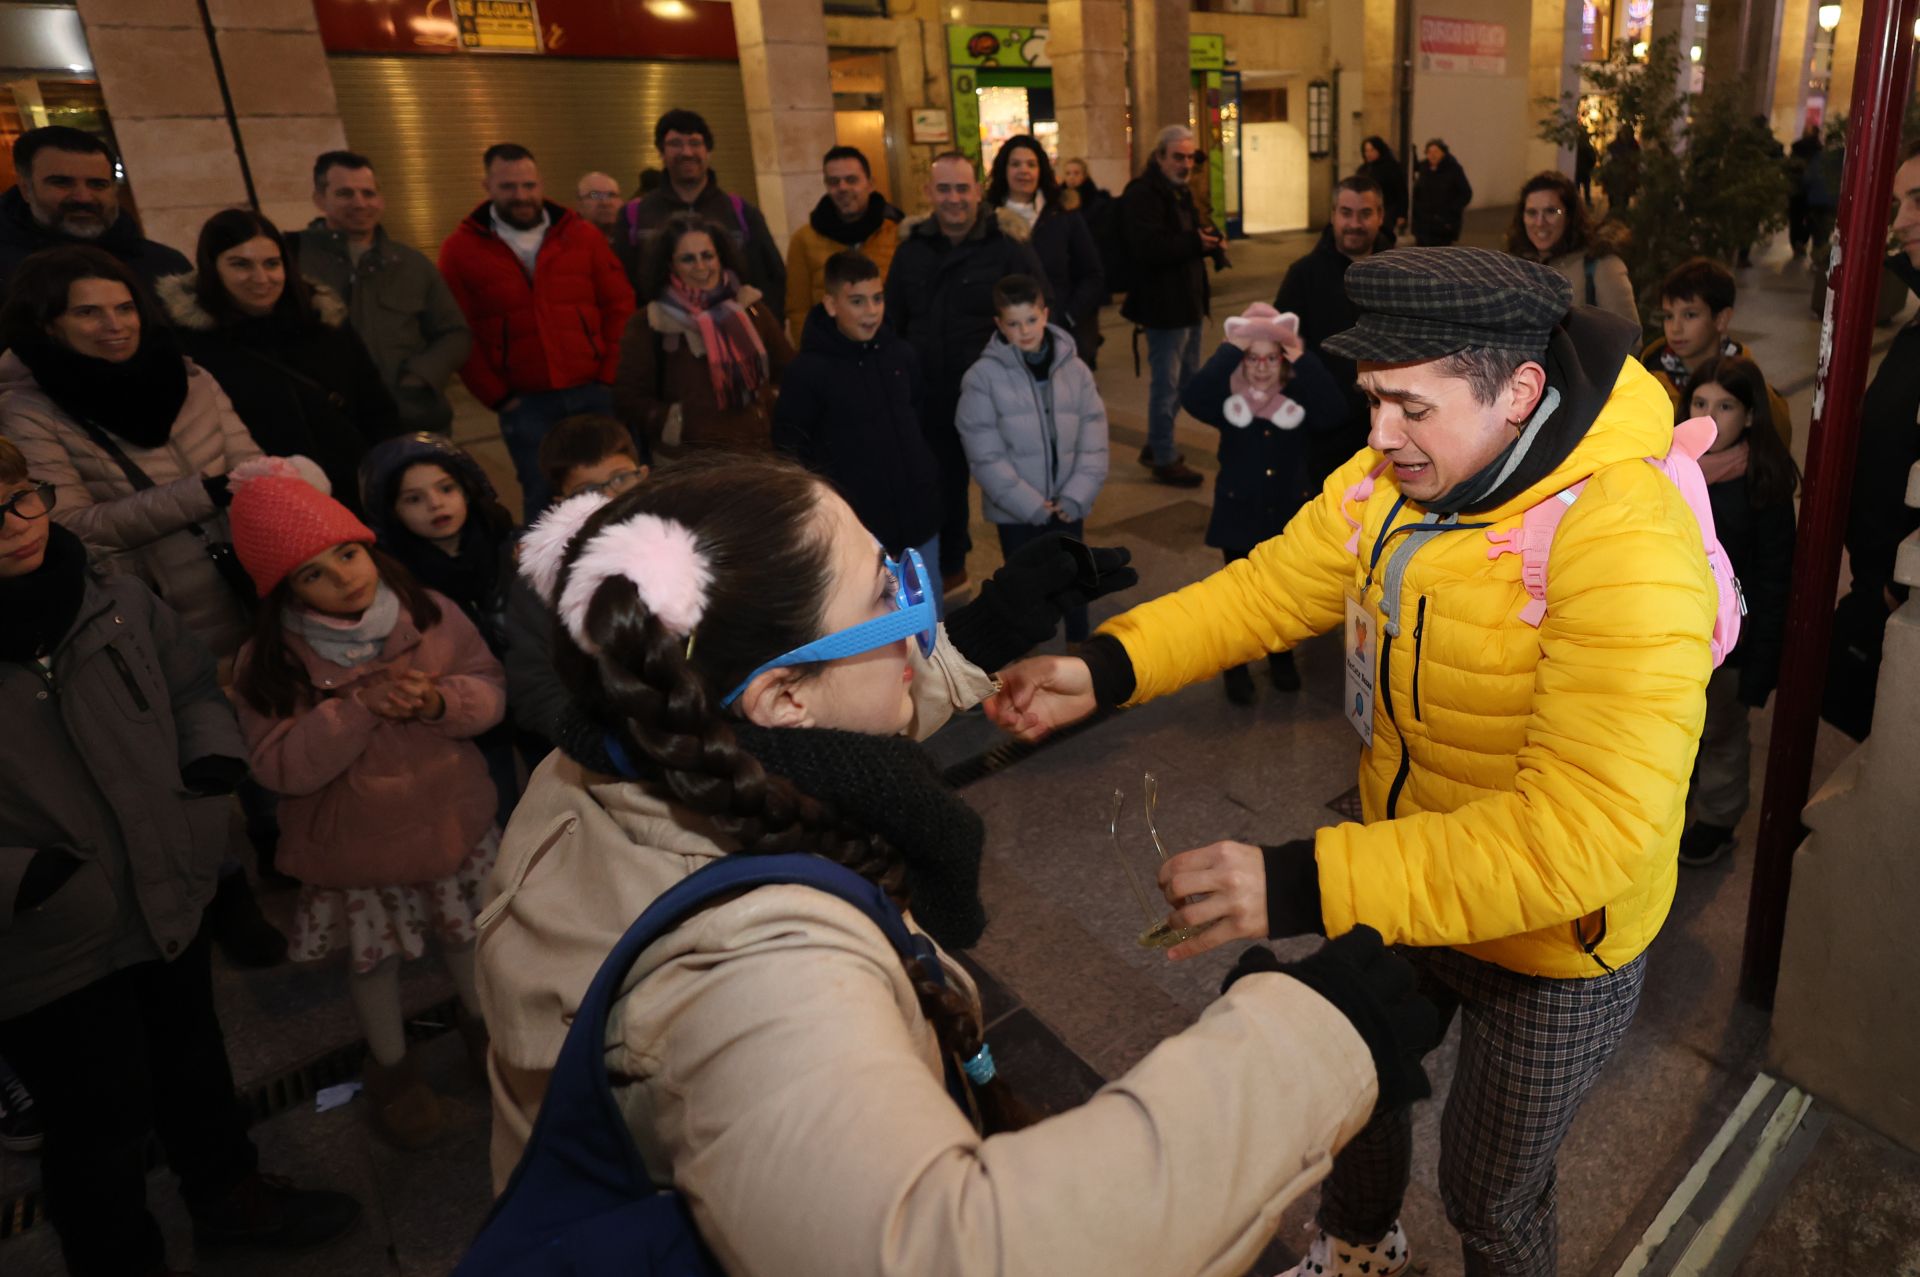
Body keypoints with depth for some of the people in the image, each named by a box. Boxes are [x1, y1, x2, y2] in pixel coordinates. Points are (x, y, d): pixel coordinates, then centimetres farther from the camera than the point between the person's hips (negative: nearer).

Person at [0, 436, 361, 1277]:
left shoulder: (115, 601, -9)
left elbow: (192, 684, 8)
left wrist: (212, 749, -9)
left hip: (173, 903, 5)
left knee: (193, 1061, 27)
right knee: (102, 1122, 14)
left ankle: (231, 1198, 53)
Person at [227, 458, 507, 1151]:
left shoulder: (430, 613, -12)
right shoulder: (269, 663, -16)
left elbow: (491, 688, -7)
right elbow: (280, 765, -20)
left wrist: (442, 702, -29)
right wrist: (359, 707, -30)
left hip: (455, 824, 2)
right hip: (356, 850, -1)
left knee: (466, 933, 23)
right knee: (373, 960, 19)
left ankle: (481, 1022, 53)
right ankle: (391, 1065, 46)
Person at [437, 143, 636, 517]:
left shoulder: (582, 236, 7)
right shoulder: (460, 249, 4)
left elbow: (620, 306, 6)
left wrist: (609, 377, -2)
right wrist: (498, 396, -3)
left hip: (594, 392, 1)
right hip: (525, 403, -1)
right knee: (543, 500, 6)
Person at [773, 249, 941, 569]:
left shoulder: (901, 354, 4)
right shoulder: (807, 371, -12)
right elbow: (792, 452, -8)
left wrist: (928, 478, 15)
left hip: (918, 516, 5)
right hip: (855, 527, -5)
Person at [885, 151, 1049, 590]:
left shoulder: (1007, 243, -9)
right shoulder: (911, 247, 5)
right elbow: (893, 322, 14)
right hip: (931, 394, 5)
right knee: (942, 485, 18)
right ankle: (949, 567, 38)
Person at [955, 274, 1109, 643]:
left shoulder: (1074, 368, -2)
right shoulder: (983, 376, -11)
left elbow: (1093, 438, -2)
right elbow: (985, 454, -13)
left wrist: (1076, 496, -12)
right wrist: (1030, 504, -15)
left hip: (1067, 504, 3)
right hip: (1016, 509, -2)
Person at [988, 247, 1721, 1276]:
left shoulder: (1629, 544, -34)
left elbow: (1585, 831, -40)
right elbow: (1270, 585, -7)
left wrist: (1302, 888, -47)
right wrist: (1103, 668, -23)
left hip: (1548, 948, -6)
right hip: (1400, 884, 6)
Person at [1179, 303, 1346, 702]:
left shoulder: (1300, 397, -6)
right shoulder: (1228, 398, -9)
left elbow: (1336, 413, -26)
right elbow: (1191, 398, -30)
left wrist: (1303, 358, -28)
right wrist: (1231, 349, -31)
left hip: (1290, 514, 2)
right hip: (1240, 515, -1)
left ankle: (1281, 658, 38)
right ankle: (1236, 666, 27)